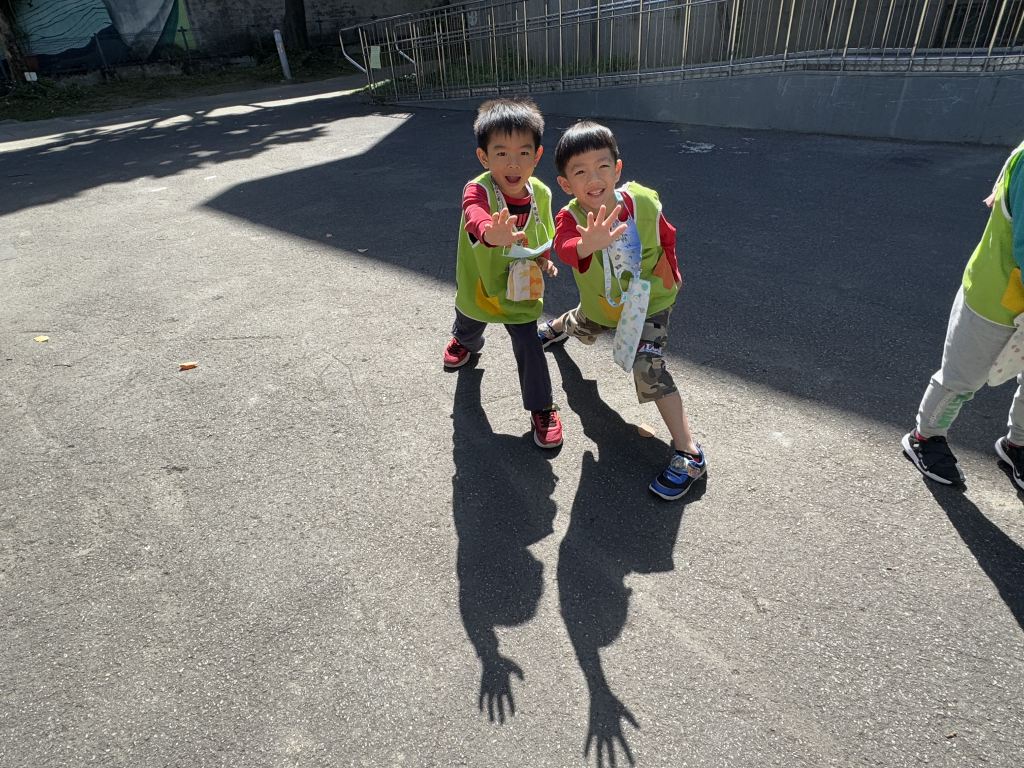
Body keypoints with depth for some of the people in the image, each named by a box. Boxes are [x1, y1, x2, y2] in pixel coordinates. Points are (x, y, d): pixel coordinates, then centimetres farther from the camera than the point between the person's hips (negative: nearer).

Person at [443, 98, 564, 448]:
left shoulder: (541, 194, -15)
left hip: (520, 288, 1)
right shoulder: (478, 190, -31)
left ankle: (542, 409, 19)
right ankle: (465, 342, 69)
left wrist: (543, 259, -14)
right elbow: (476, 216, -57)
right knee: (469, 326, 29)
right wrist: (492, 233, -80)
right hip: (478, 284, 0)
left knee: (529, 347, -3)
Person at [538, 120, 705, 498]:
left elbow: (667, 238, -6)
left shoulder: (644, 201, -28)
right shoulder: (570, 218, -31)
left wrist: (669, 278, -9)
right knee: (581, 329, 33)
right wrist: (588, 245, -77)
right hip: (601, 304, 3)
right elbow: (564, 246, -56)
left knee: (648, 368, -18)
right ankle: (558, 326, 75)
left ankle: (689, 453, -10)